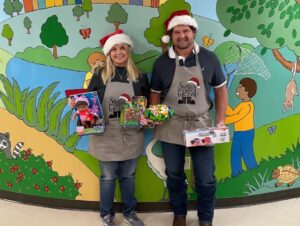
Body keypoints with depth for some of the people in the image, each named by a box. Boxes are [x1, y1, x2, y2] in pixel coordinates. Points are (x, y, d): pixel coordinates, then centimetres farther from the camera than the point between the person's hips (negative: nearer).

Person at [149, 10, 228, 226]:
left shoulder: (209, 58, -3)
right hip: (171, 127, 1)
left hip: (201, 126, 0)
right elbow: (155, 94, 7)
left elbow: (221, 90, 4)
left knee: (206, 179, 7)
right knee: (174, 175, 16)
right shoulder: (161, 62, -2)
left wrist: (220, 121, -2)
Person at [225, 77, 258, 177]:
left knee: (247, 155, -1)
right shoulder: (242, 104, 11)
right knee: (235, 155, 14)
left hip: (246, 133, -10)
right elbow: (232, 112, 10)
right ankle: (236, 175, 26)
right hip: (238, 133, 10)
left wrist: (224, 120, -26)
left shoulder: (248, 105, -20)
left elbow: (238, 117, -27)